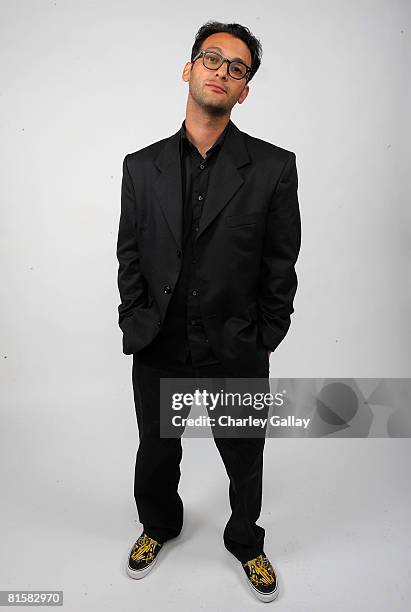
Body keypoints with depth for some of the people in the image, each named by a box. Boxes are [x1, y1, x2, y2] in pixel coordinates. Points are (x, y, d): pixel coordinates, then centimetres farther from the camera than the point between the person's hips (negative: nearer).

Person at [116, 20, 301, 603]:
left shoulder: (274, 166, -6)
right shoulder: (141, 166, 1)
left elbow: (281, 265, -4)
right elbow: (130, 257, 4)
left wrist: (263, 341, -6)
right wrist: (136, 329, -2)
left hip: (237, 354, -1)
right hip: (158, 350, 2)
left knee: (245, 461, 18)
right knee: (156, 453, 23)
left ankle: (246, 543, 48)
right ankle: (160, 525, 54)